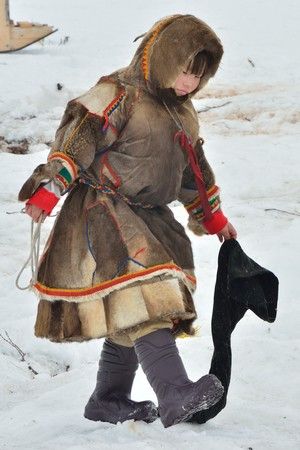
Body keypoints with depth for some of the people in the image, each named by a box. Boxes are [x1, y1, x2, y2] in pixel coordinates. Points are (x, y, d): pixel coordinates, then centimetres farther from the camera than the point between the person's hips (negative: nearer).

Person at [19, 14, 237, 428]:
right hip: (105, 213, -9)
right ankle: (176, 396, -33)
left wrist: (213, 217, 31)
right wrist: (48, 189, -23)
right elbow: (77, 141, -16)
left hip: (148, 220, 9)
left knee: (132, 312, 9)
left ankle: (109, 401, 20)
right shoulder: (118, 95, -10)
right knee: (141, 301, -22)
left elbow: (193, 170, 27)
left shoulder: (182, 113, 16)